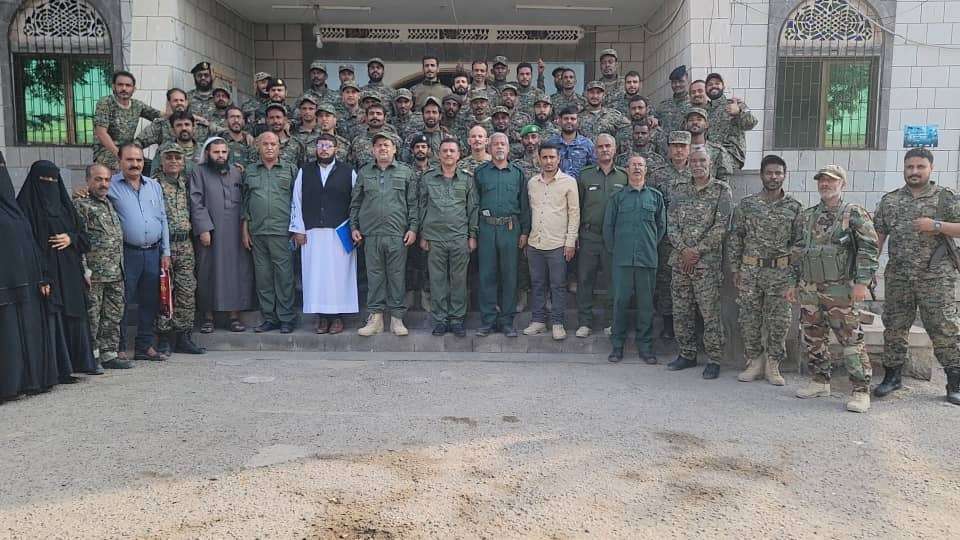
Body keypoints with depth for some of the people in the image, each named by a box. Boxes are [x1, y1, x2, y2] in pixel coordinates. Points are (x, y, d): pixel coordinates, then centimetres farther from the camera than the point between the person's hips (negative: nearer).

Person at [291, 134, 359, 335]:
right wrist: (298, 229, 4)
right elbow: (296, 202, 10)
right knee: (315, 274, 1)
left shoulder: (348, 172, 4)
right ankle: (322, 316, 8)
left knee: (339, 273, -1)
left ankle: (337, 316, 6)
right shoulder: (304, 172, 10)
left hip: (340, 233, -2)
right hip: (312, 233, 2)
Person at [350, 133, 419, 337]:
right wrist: (354, 226, 7)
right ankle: (375, 317, 11)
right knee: (374, 276, 4)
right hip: (371, 234, 2)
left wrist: (413, 228, -2)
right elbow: (355, 203, 14)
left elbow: (413, 203, 5)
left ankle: (397, 318, 9)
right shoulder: (363, 173, 12)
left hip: (397, 234, -1)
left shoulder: (406, 172, 8)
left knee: (397, 276, 1)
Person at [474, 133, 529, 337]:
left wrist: (525, 231, 3)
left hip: (511, 229, 0)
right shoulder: (480, 172, 8)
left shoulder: (518, 173, 10)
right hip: (487, 228, 0)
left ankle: (507, 321, 11)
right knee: (487, 275, 1)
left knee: (509, 275, 3)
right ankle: (488, 321, 9)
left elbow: (524, 205, 9)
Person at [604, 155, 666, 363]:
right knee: (620, 301, 0)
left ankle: (645, 346, 14)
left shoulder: (656, 196, 11)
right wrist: (614, 250, 5)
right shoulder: (617, 197, 7)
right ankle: (617, 345, 10)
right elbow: (608, 226, 8)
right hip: (622, 259, -1)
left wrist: (652, 246, 9)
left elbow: (661, 226, 14)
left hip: (647, 259, 1)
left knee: (646, 303, 4)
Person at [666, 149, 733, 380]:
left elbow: (720, 227, -9)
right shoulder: (678, 189, 11)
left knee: (710, 313, -2)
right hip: (680, 260, 4)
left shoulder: (722, 191, -1)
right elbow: (671, 223, 4)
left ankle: (714, 360, 8)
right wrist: (683, 250, -10)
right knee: (681, 312, 10)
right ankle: (687, 355, 22)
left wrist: (697, 251, -13)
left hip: (707, 263, -4)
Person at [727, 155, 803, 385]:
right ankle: (754, 362, 19)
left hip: (781, 273, -1)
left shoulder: (795, 207, 2)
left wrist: (797, 272, -2)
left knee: (779, 321, 2)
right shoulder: (746, 204, 3)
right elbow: (735, 238, 5)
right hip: (749, 271, 1)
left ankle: (773, 366, 16)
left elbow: (799, 242, 3)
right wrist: (734, 268, 1)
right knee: (749, 320, 5)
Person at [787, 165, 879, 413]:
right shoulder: (808, 216, 14)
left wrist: (862, 282, -17)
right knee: (812, 339, 11)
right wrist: (794, 283, 16)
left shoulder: (854, 214, -3)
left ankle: (861, 391, 3)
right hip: (809, 290, 6)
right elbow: (798, 251, 19)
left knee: (851, 341, -4)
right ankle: (820, 382, 25)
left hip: (840, 290, -6)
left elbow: (870, 248, -9)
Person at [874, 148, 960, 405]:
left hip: (935, 278, -3)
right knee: (894, 327, 7)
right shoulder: (889, 200, 10)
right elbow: (878, 235, 10)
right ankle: (892, 377, 19)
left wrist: (937, 225, -17)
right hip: (897, 277, 3)